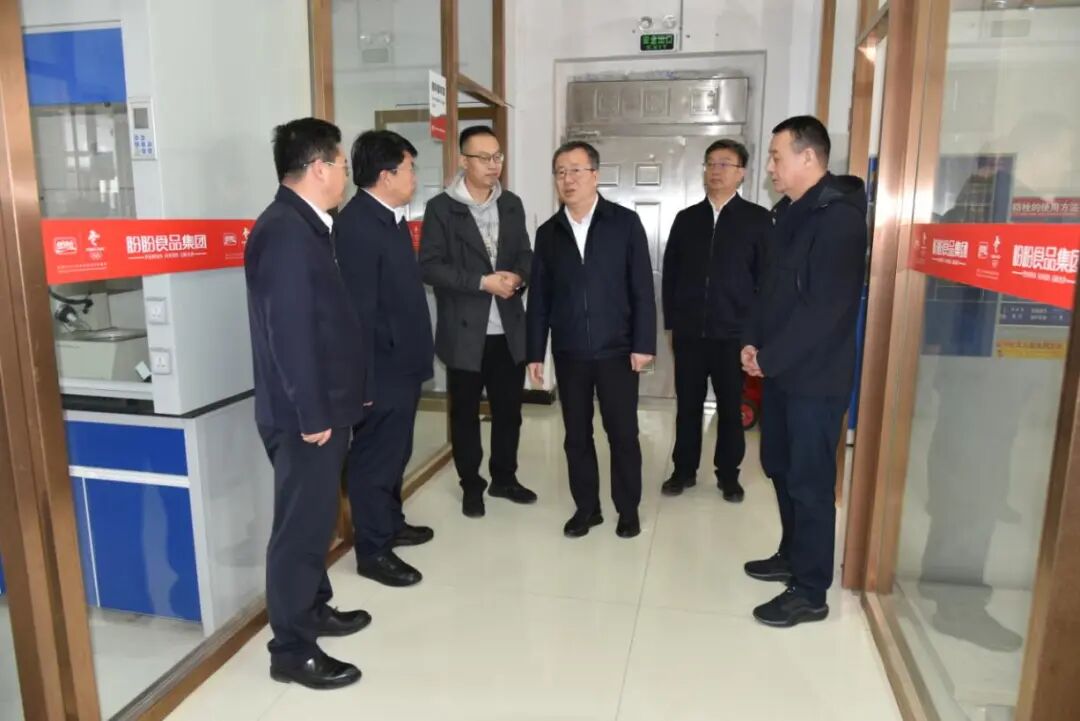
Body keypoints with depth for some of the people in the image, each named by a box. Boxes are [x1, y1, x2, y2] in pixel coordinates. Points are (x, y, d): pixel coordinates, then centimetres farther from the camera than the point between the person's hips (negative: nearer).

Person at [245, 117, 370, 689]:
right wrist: (311, 415, -20)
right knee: (301, 525, 2)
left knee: (316, 518, 21)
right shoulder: (284, 232, -20)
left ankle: (313, 609, 38)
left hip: (325, 406, 10)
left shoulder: (305, 226, 12)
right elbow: (289, 331, -24)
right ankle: (292, 649, 17)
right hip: (304, 415, -10)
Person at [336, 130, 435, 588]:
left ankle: (391, 524, 38)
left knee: (395, 453, 21)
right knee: (375, 459, 4)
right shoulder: (356, 224, -19)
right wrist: (363, 377, -22)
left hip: (403, 363, 10)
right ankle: (372, 550, 18)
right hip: (381, 369, -9)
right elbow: (358, 308, -22)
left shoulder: (391, 218, 11)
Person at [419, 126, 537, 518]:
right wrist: (483, 282, -19)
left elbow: (526, 256, 13)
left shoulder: (512, 204, 10)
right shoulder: (441, 207, -6)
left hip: (509, 329, 4)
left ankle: (504, 478, 32)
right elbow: (429, 266, -12)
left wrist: (518, 277, -10)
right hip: (464, 331, -4)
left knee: (509, 408, 13)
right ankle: (471, 486, 25)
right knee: (465, 412, 8)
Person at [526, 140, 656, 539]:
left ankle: (628, 509, 23)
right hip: (569, 353, 3)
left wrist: (643, 343, -9)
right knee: (577, 435, 10)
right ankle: (586, 507, 26)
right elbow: (539, 298, 7)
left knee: (623, 433, 6)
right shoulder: (548, 232, 6)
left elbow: (642, 289, -4)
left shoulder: (625, 222, -2)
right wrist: (535, 352, 4)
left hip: (616, 350, -2)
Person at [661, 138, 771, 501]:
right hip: (689, 333, 2)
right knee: (688, 405, 10)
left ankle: (728, 474, 23)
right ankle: (684, 470, 24)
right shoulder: (686, 218, 9)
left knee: (731, 408, 9)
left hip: (733, 333, -2)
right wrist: (671, 322, 6)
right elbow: (670, 273, 10)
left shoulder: (758, 219, 1)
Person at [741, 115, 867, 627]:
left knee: (810, 482, 0)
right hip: (781, 370, 9)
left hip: (815, 376, -9)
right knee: (781, 470, 18)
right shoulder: (789, 213, 12)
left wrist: (768, 357, -16)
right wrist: (754, 342, 4)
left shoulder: (840, 217, -16)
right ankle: (792, 557, 35)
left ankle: (810, 592, 13)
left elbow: (824, 308, -22)